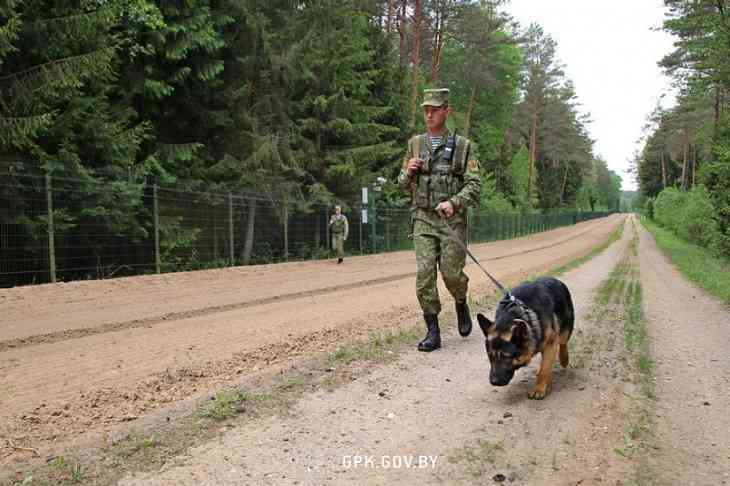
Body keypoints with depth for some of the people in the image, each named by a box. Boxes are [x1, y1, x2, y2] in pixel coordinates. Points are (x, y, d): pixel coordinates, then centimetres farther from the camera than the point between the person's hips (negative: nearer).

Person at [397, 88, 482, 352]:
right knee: (424, 274, -6)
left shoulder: (463, 146, 1)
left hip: (452, 220, -2)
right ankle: (433, 333, 3)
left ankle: (461, 305, 33)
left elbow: (474, 185, -4)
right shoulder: (415, 144, 10)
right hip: (423, 220, 2)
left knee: (452, 273, -1)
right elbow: (403, 184, 15)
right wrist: (408, 171, -7)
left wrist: (454, 202, -21)